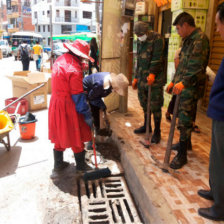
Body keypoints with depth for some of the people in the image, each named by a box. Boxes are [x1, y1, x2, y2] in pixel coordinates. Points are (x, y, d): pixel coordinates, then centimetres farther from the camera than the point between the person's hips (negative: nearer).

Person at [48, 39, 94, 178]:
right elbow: (78, 96, -21)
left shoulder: (60, 60, 5)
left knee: (60, 136, 20)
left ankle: (58, 166, 35)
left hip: (56, 102, 9)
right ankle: (81, 166, 29)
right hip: (68, 106, -9)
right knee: (76, 137, 10)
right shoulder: (74, 69, -23)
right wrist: (87, 115, -12)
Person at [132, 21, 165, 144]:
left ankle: (157, 131, 10)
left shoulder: (157, 39, -8)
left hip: (154, 79, -7)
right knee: (144, 104, 16)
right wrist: (136, 77, 19)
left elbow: (157, 58, -18)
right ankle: (146, 126, 33)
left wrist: (152, 73, -28)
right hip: (142, 78, 7)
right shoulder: (139, 41, 15)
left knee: (155, 106, -2)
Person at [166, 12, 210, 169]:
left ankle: (182, 155, 3)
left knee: (185, 120, -6)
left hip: (192, 86, -9)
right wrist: (174, 81, 22)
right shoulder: (188, 40, 17)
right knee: (183, 116, 18)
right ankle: (185, 143, 36)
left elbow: (198, 67, -26)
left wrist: (184, 82, -37)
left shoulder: (200, 39, -15)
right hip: (182, 85, 9)